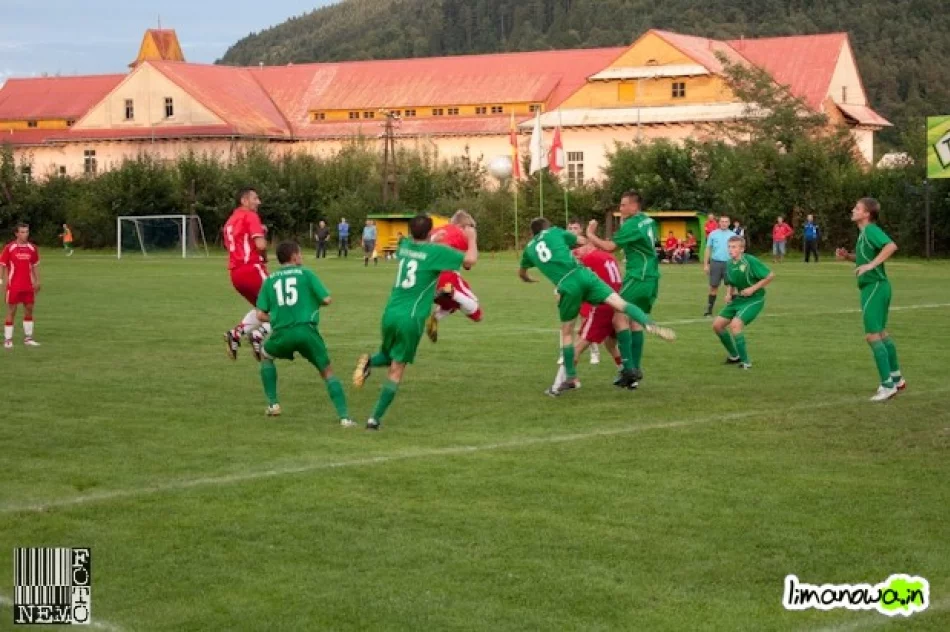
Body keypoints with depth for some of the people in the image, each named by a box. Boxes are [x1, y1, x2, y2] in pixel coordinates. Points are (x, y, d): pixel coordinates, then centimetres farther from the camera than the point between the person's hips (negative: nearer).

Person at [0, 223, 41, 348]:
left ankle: (28, 338, 17)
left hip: (28, 286, 4)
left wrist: (37, 281, 10)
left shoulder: (32, 248, 5)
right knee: (11, 311, -1)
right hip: (13, 285, -4)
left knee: (29, 310, 7)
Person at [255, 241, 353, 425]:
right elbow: (326, 300, 0)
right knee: (327, 372, 9)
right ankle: (344, 416, -4)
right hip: (306, 330, -2)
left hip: (282, 333, 2)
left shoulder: (270, 280, 14)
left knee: (265, 356, 33)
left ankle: (273, 404, 26)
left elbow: (260, 315, 8)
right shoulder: (306, 274, 7)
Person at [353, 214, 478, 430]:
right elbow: (470, 259, -9)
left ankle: (369, 362, -8)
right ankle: (375, 419, -4)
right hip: (411, 318, -5)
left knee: (387, 356, 27)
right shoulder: (435, 252, -7)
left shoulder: (404, 246, 10)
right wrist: (472, 238, 8)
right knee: (396, 370, 1)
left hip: (390, 313, 5)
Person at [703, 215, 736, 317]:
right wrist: (705, 264, 1)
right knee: (713, 287, 2)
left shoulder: (733, 235, 7)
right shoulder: (713, 234, 6)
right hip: (715, 262, 0)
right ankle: (709, 309, 8)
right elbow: (708, 249, 7)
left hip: (729, 263, 0)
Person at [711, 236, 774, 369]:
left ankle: (746, 362, -13)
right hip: (737, 299, 8)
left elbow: (770, 275, -17)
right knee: (717, 325, 4)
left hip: (753, 300, -8)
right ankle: (734, 356, 24)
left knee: (735, 325, -25)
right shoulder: (729, 264, 1)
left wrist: (753, 288, -20)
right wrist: (729, 294, -2)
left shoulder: (750, 261, -19)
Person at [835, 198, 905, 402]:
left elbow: (891, 246, -31)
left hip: (874, 287, -11)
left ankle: (888, 385, -7)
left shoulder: (871, 230, -15)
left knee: (872, 335, -9)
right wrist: (848, 256, 11)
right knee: (881, 332, 20)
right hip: (875, 287, 11)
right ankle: (896, 379, 30)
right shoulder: (865, 232, 14)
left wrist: (871, 265, -33)